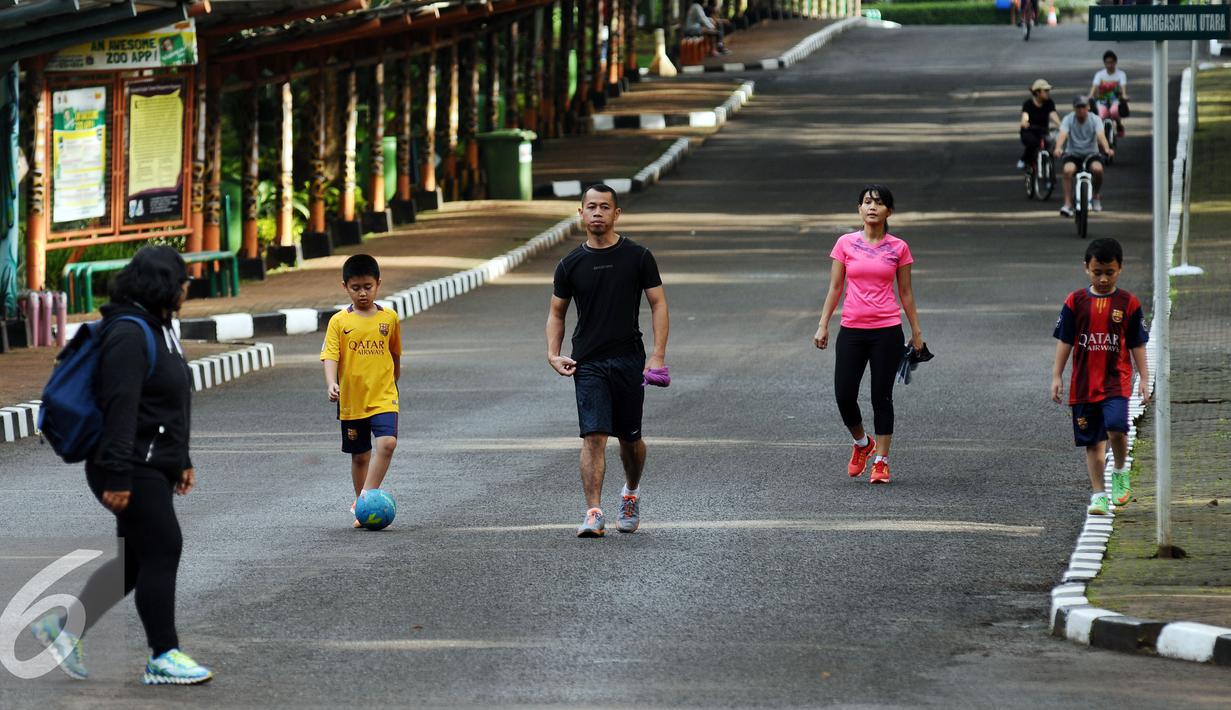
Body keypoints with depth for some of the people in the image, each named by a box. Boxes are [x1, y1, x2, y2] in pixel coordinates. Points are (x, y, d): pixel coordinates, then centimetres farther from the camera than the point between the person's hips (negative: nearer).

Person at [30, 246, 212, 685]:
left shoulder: (157, 329, 15)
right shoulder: (129, 335, -18)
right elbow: (120, 409, -23)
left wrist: (182, 461, 23)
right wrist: (118, 478, -26)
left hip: (153, 467, 10)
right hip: (133, 469, -10)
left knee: (136, 559, 12)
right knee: (163, 550, -10)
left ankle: (64, 629, 20)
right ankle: (163, 657, -5)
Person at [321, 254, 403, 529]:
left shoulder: (389, 318, 2)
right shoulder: (339, 321, -3)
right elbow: (330, 355, -11)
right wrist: (331, 383, -29)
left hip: (383, 398, 0)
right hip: (351, 400, 0)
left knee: (387, 443, -22)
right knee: (360, 456, 11)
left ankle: (366, 496, -20)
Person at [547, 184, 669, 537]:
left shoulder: (638, 257, 1)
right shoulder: (570, 264, 5)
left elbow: (658, 304, 3)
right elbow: (556, 313, 15)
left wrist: (658, 354, -8)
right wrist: (554, 354, -1)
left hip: (629, 361, 0)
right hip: (587, 363, 0)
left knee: (630, 439, 9)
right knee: (593, 437, -13)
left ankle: (632, 491, 39)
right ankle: (594, 514, -18)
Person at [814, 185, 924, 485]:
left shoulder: (898, 248, 2)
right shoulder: (845, 244, 3)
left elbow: (906, 292, 8)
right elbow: (834, 288, 7)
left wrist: (916, 331, 8)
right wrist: (823, 325, 2)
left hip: (887, 330, -1)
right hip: (852, 330, 1)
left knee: (882, 397, 1)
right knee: (844, 396, -3)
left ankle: (881, 461, 10)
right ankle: (862, 443, 25)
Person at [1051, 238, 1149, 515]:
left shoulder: (1128, 303, 0)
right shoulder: (1076, 302, 2)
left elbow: (1137, 344, 6)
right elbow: (1064, 341, 6)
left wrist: (1144, 378, 2)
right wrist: (1057, 376, 3)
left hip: (1116, 380, -2)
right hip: (1084, 383, 2)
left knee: (1115, 427, -22)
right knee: (1093, 441, 5)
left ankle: (1120, 471, 5)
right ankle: (1098, 494, 13)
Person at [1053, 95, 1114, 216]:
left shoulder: (1095, 119, -7)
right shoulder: (1068, 119, -7)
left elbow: (1100, 135, -24)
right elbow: (1063, 134, -24)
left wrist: (1107, 149, -45)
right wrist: (1058, 148, -46)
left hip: (1091, 153, 0)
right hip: (1073, 154, 0)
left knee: (1097, 168, -32)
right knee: (1068, 170, -33)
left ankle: (1097, 196, -3)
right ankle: (1067, 204, -26)